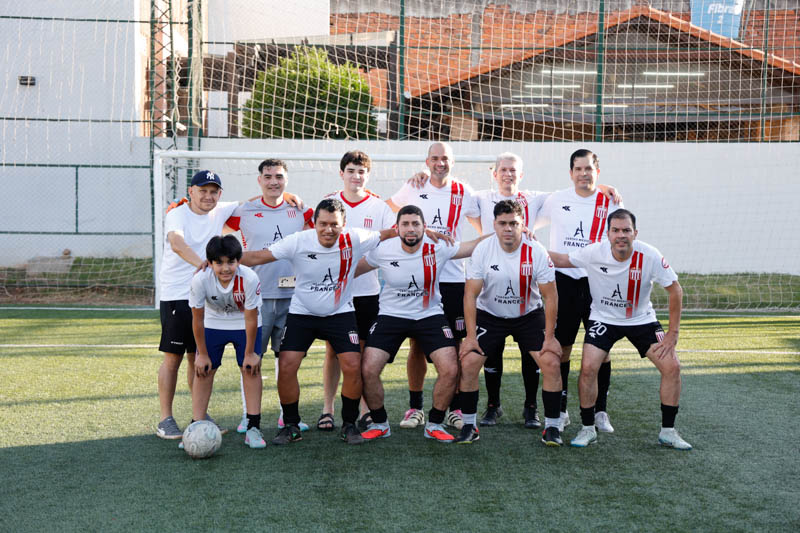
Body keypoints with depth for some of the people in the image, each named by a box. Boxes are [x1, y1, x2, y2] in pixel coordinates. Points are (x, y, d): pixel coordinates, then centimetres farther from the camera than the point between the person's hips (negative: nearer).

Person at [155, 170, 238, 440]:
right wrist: (201, 263, -47)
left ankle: (201, 416, 20)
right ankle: (165, 420, 6)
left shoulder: (220, 212, 7)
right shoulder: (177, 214, -11)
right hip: (176, 296, -5)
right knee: (173, 357, -2)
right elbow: (176, 243, -30)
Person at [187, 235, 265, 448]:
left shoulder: (249, 278, -34)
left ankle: (253, 428, 2)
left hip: (244, 324, -1)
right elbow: (197, 319, -18)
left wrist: (249, 353, -13)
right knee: (204, 370, -3)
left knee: (251, 369, -5)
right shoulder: (200, 280, -31)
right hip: (213, 323, 1)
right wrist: (202, 354, -10)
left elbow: (251, 319, -22)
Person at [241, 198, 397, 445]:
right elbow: (258, 257, -16)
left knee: (353, 366, -12)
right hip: (302, 313, 0)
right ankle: (291, 426, 9)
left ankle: (349, 425, 9)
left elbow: (386, 234, 1)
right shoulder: (298, 242, -16)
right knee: (286, 367, -10)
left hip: (340, 313, 1)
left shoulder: (354, 240, -13)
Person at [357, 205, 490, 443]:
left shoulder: (438, 248, -10)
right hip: (391, 315, 0)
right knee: (368, 369, -15)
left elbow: (478, 245, -4)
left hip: (430, 316, 0)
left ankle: (435, 424, 8)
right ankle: (379, 423, 10)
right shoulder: (383, 251, -10)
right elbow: (353, 270, 6)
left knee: (451, 370, -16)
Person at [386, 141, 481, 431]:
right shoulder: (412, 189, 5)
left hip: (453, 278, 0)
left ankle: (455, 408, 11)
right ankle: (415, 407, 13)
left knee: (454, 343, 1)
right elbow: (387, 211, 22)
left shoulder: (463, 192, 5)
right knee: (417, 344, 3)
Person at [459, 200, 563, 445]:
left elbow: (550, 296, -11)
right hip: (489, 315, 0)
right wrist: (471, 336, -17)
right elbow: (471, 294, -13)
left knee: (551, 363, -15)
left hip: (529, 315, 0)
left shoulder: (536, 252, -17)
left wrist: (550, 337, -13)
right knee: (468, 362, -14)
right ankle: (469, 426, 3)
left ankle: (551, 427, 1)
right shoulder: (483, 250, -16)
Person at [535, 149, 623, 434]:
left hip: (597, 280, -1)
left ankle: (600, 411, 12)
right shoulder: (557, 199, 7)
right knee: (561, 347, 3)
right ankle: (560, 410, 15)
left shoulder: (610, 202, 2)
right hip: (563, 279, 1)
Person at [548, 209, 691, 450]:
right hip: (603, 319, -1)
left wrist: (673, 333, -11)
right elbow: (561, 260, -3)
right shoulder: (594, 253, -20)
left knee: (672, 367, -11)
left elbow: (675, 290, -11)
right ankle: (588, 430, -1)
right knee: (588, 368, -20)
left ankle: (667, 431, 5)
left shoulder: (650, 256, -21)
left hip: (642, 320, 1)